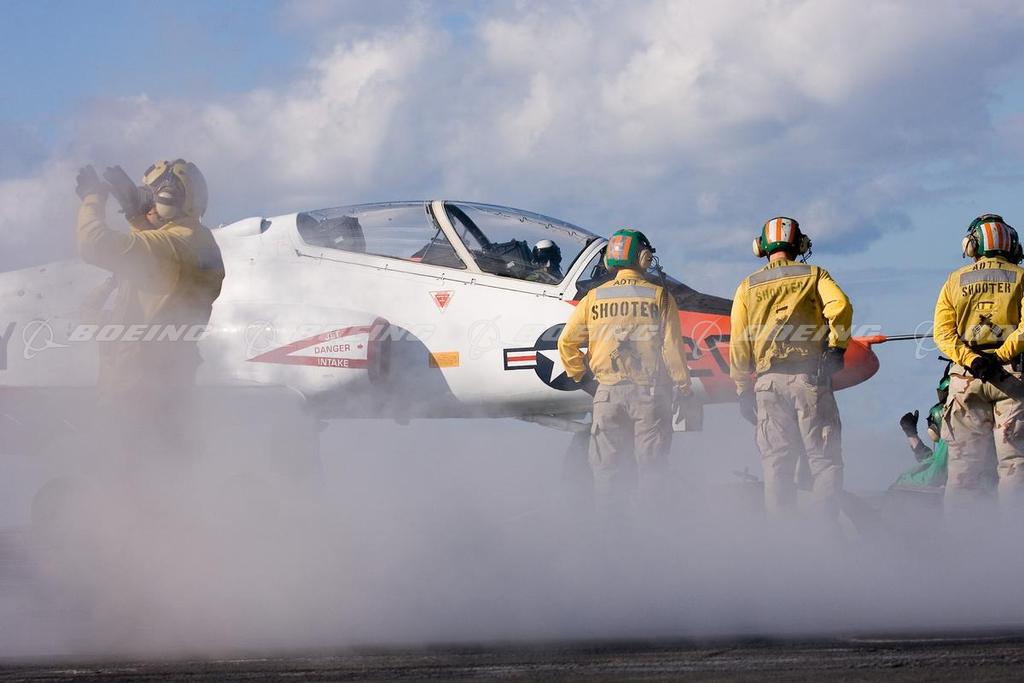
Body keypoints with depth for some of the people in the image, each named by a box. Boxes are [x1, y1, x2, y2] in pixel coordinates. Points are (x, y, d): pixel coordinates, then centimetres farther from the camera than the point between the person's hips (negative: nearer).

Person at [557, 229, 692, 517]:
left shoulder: (594, 298, 4)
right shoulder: (658, 296, -2)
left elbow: (567, 342, 5)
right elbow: (672, 347, -5)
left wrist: (580, 375, 19)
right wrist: (682, 387, 2)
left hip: (608, 393, 2)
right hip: (650, 392, -2)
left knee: (607, 467, 8)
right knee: (651, 466, 4)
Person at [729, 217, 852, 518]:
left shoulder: (748, 287, 12)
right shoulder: (814, 275, 8)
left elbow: (738, 346, 9)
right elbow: (840, 306, -13)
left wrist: (743, 390, 12)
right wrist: (837, 346, -4)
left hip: (768, 380, 2)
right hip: (810, 378, -2)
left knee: (776, 462, 6)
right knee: (823, 458, 0)